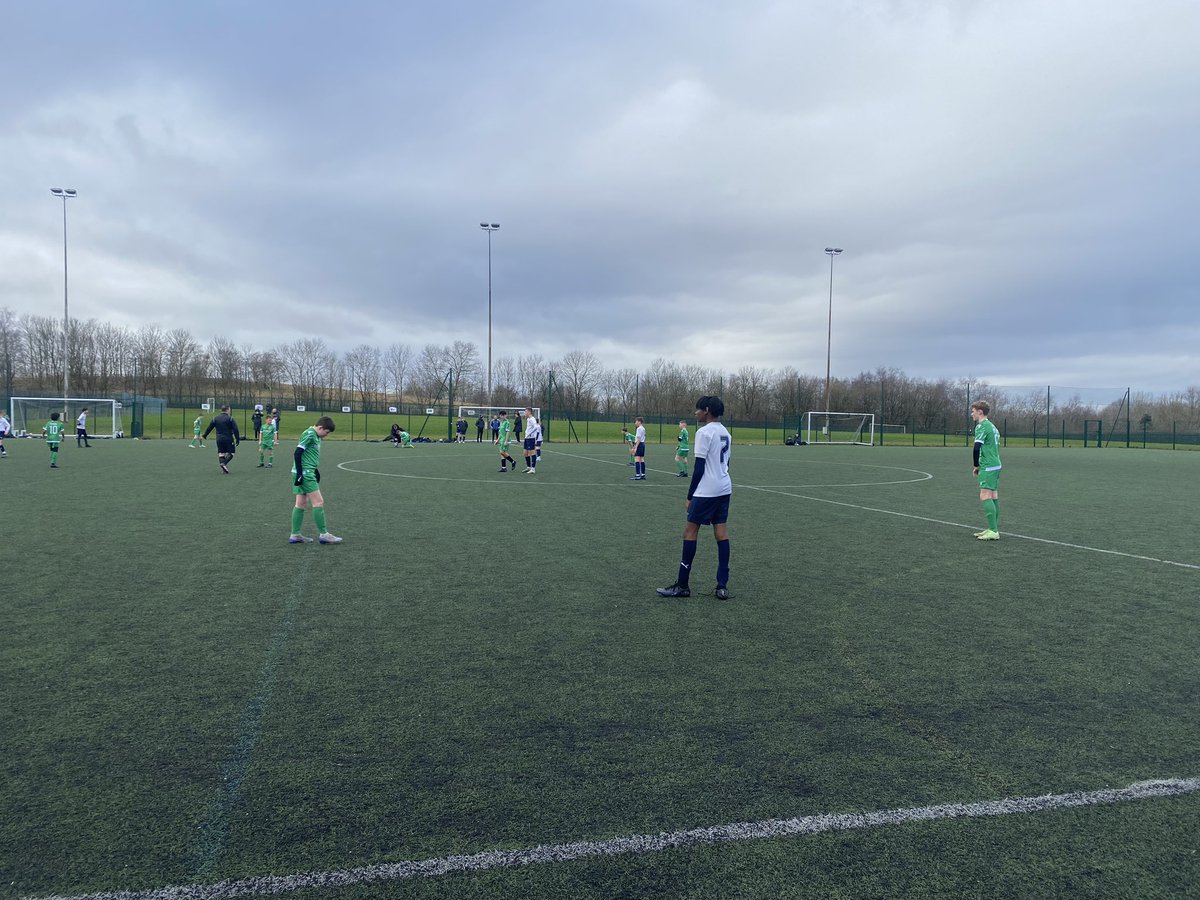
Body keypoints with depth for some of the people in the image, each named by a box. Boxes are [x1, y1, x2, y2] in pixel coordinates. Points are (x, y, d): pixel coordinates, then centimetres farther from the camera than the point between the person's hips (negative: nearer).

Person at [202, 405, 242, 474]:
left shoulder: (215, 418, 7)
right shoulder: (230, 418, -6)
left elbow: (209, 428, 12)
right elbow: (235, 430, -10)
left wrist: (204, 435, 27)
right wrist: (237, 439, -5)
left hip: (219, 439, 4)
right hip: (228, 439, -4)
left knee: (221, 453, 12)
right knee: (230, 453, 2)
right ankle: (224, 463, -21)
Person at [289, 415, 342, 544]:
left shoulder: (316, 436, 15)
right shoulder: (309, 434, -14)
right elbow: (298, 453, -19)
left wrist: (315, 470, 24)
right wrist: (299, 474, -20)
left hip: (308, 473, 10)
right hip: (304, 474, -10)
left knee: (301, 504, 12)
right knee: (318, 502, -7)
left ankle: (295, 535, 17)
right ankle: (323, 534, -2)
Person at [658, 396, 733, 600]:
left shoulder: (704, 432, -12)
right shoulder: (725, 432, 13)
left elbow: (699, 467, -14)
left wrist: (690, 496, -9)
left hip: (706, 491, -8)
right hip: (724, 488, 8)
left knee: (690, 531, -1)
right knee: (721, 532, 7)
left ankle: (682, 585, 2)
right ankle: (723, 586, 7)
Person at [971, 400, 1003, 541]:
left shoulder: (981, 426, -11)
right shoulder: (992, 426, 19)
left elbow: (977, 448, -20)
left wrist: (976, 466, -6)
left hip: (988, 467, -10)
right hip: (996, 465, 10)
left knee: (985, 497, -11)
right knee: (993, 496, 11)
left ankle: (993, 531, -15)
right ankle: (993, 529, 15)